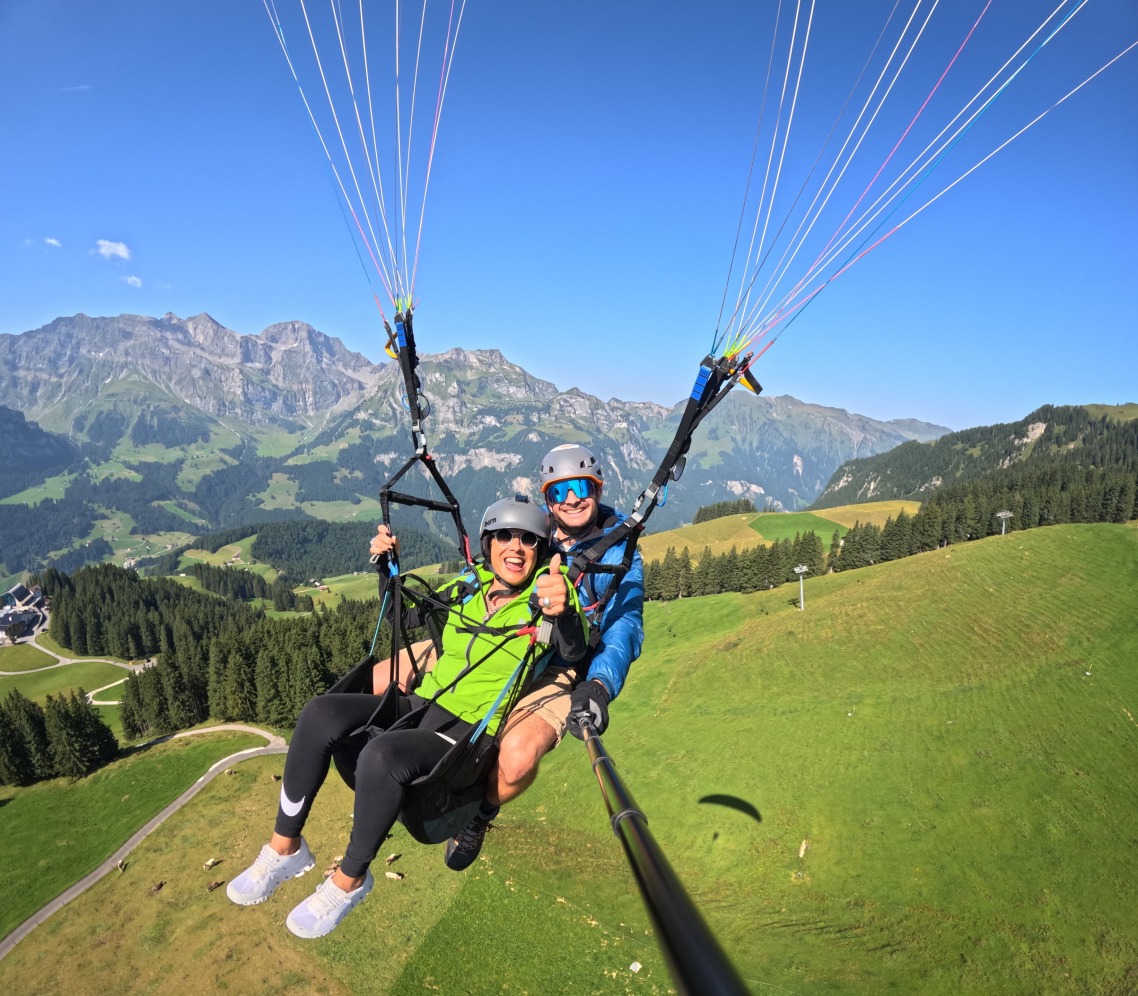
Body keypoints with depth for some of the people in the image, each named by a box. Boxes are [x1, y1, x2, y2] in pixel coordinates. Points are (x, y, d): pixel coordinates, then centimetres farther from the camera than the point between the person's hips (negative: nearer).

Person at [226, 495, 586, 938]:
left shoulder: (544, 603, -6)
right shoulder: (466, 590, 10)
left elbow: (574, 651, -26)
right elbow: (403, 615, 23)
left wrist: (563, 612, -47)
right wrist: (387, 566, 8)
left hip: (470, 732, -5)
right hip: (421, 704, 6)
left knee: (382, 755, -33)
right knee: (322, 713, -19)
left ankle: (350, 879, -7)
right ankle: (285, 847, -2)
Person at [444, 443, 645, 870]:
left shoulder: (619, 554, -1)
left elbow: (623, 627, -11)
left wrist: (600, 685, -31)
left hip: (556, 670, -3)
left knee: (517, 754, -35)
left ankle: (482, 811, 5)